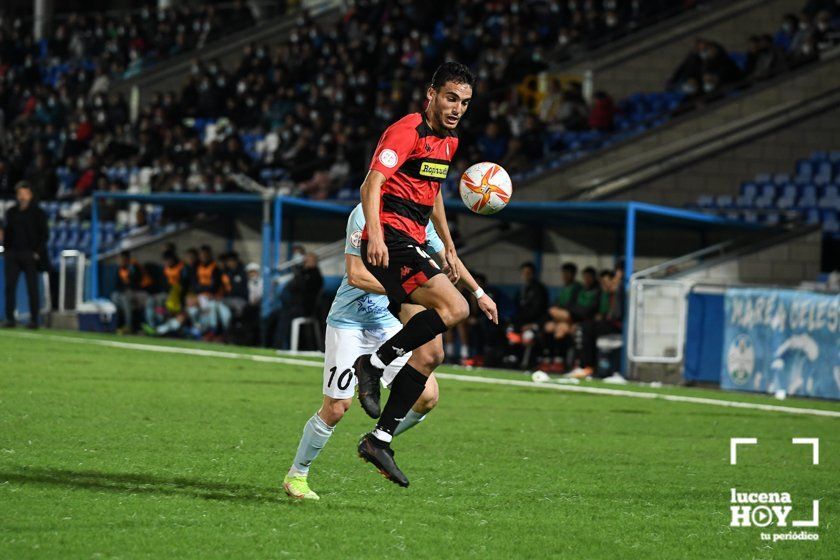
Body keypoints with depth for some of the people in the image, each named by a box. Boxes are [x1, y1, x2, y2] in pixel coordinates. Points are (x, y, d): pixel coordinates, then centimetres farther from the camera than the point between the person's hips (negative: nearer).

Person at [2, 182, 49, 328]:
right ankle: (10, 317, 1)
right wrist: (6, 249, 7)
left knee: (32, 287, -3)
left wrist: (37, 252, -7)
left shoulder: (38, 213, 2)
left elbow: (44, 234, 1)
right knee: (10, 286, -2)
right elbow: (6, 232, 18)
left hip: (30, 254, -4)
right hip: (12, 254, 4)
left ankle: (34, 319, 0)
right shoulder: (11, 212, 14)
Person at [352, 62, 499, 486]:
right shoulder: (407, 132, -10)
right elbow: (372, 185, -20)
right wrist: (375, 235, -34)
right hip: (390, 241, -9)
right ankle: (375, 363, -18)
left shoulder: (448, 142, 20)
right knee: (454, 308, -27)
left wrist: (448, 246, 34)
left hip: (413, 247, 9)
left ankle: (380, 438, 6)